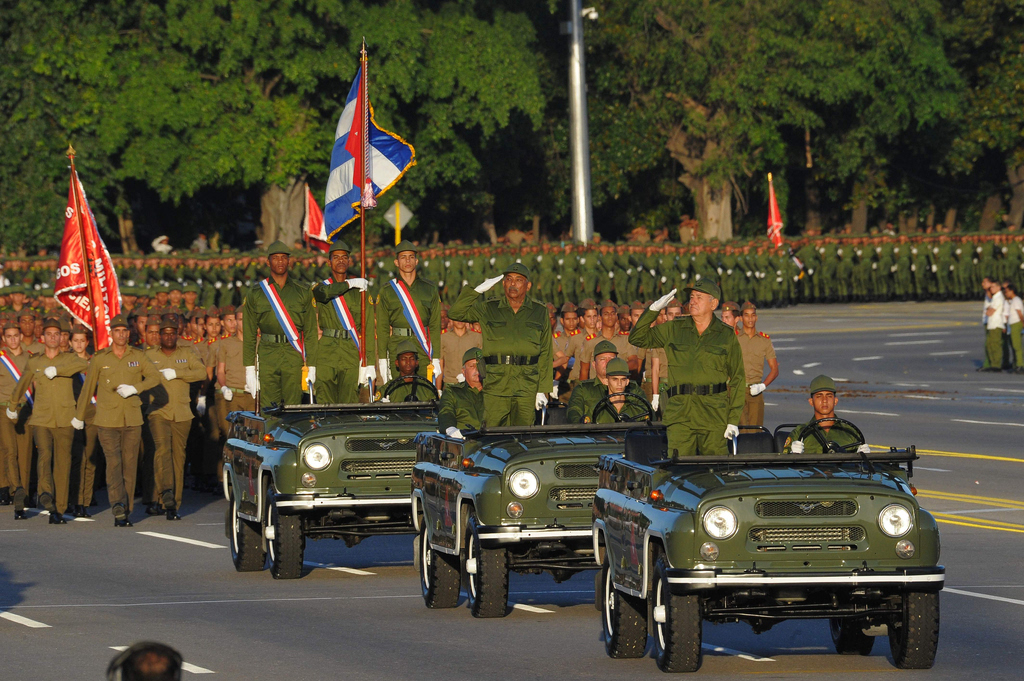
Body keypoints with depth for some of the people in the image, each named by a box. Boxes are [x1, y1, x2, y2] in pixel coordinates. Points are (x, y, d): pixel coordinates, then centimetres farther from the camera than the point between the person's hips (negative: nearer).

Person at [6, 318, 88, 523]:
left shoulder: (69, 359, 6)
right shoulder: (33, 363, 12)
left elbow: (83, 365, -18)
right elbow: (21, 387, 28)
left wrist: (56, 370, -22)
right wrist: (13, 407, 40)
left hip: (64, 421, 0)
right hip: (41, 420, 0)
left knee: (62, 463, -1)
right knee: (45, 455, -23)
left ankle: (59, 510, 3)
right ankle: (46, 493, -41)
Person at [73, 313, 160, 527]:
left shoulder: (138, 356, 7)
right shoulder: (99, 359, 4)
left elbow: (154, 377, -2)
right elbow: (88, 388, 11)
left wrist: (134, 388, -18)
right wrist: (79, 416, 17)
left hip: (132, 420, 2)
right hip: (107, 421, -2)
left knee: (129, 465, 2)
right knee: (113, 462, -15)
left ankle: (125, 511, 8)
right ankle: (118, 506, -26)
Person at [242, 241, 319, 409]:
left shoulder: (302, 294, 10)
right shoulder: (256, 294, 8)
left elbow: (311, 332, 8)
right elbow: (249, 333, 7)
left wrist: (312, 366, 1)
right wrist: (249, 368, 0)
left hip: (294, 357, 0)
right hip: (267, 355, 0)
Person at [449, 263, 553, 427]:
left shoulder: (539, 312, 11)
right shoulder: (488, 309, 11)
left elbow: (545, 353, 10)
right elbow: (455, 313, 5)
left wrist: (542, 390, 5)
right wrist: (479, 290, -1)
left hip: (526, 386, 1)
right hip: (496, 382, 0)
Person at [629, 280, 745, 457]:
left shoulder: (727, 336, 7)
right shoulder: (673, 330, 12)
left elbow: (737, 379, 7)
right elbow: (637, 338, 13)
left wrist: (734, 420, 0)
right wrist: (654, 309, 0)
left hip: (714, 414, -1)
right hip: (679, 414, 1)